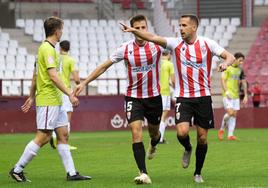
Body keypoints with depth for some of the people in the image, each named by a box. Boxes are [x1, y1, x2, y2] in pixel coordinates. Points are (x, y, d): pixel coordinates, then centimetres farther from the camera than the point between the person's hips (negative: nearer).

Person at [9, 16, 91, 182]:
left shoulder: (45, 48, 16)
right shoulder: (48, 49, -14)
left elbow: (35, 75, 21)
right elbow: (53, 76, -22)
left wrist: (32, 97, 25)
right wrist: (70, 94, -22)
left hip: (56, 101, 10)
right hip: (48, 101, -10)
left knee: (63, 134, 7)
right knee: (43, 137, -8)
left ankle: (71, 173, 7)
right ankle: (17, 170, -2)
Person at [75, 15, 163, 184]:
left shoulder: (157, 45, -7)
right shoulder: (125, 49, -7)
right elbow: (104, 66, 3)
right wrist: (84, 83, 3)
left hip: (154, 96, 1)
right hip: (133, 97, -1)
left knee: (154, 132, 16)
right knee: (136, 133, -16)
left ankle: (153, 146, 55)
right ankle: (144, 174, -17)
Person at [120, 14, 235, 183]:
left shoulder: (207, 44, -2)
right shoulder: (175, 44, -1)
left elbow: (230, 57, -4)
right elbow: (153, 38, -12)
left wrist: (226, 63, -27)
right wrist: (133, 30, -25)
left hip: (203, 96, 0)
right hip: (183, 97, 0)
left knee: (202, 137, 4)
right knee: (182, 132, -20)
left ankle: (198, 173, 22)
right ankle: (187, 149, 16)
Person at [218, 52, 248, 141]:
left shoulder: (240, 70, 13)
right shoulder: (227, 68, -6)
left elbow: (244, 83, 18)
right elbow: (223, 80, -10)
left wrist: (245, 95, 13)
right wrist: (226, 91, -22)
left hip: (236, 95, 6)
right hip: (228, 95, -6)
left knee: (234, 115, 1)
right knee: (230, 113, -16)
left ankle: (230, 134, 2)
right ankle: (222, 129, 5)